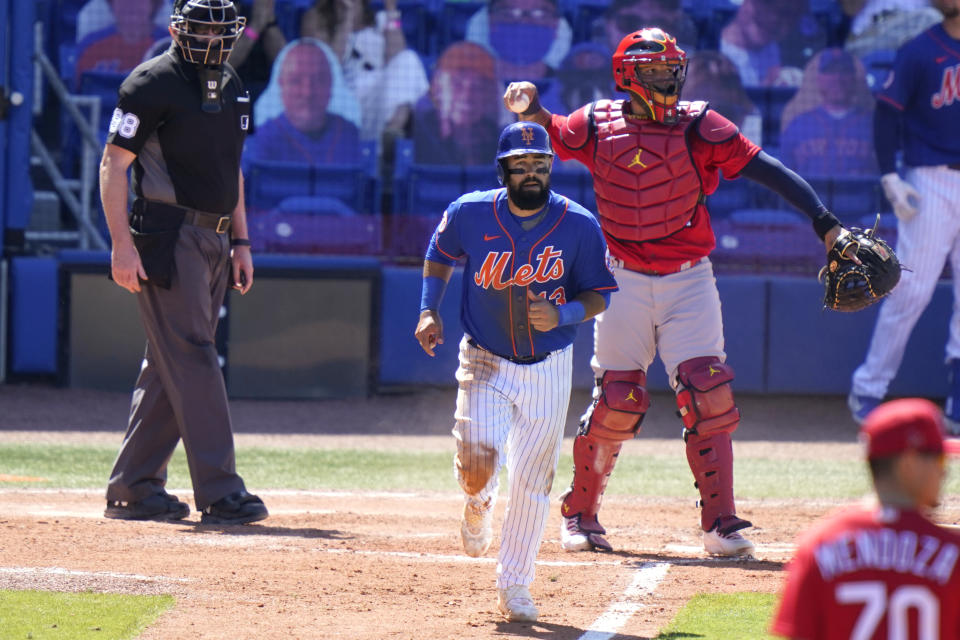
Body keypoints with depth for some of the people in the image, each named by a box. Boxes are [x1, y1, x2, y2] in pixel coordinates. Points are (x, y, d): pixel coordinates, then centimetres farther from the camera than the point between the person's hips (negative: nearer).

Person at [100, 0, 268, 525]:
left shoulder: (231, 86, 16)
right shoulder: (153, 83, -9)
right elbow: (113, 163, -11)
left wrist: (240, 243, 18)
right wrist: (122, 244, -19)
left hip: (214, 241, 8)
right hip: (168, 239, -8)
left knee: (172, 368, 9)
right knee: (192, 359, -12)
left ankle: (133, 489, 14)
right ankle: (220, 492, -17)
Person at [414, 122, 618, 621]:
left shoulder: (579, 227, -12)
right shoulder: (470, 214, -10)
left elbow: (600, 294, -2)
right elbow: (440, 253, 11)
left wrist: (562, 315, -21)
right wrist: (429, 311, -1)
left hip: (548, 369, 0)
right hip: (485, 361, 0)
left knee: (532, 481, 0)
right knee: (477, 466, -15)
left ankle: (514, 586, 17)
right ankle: (477, 504, 24)